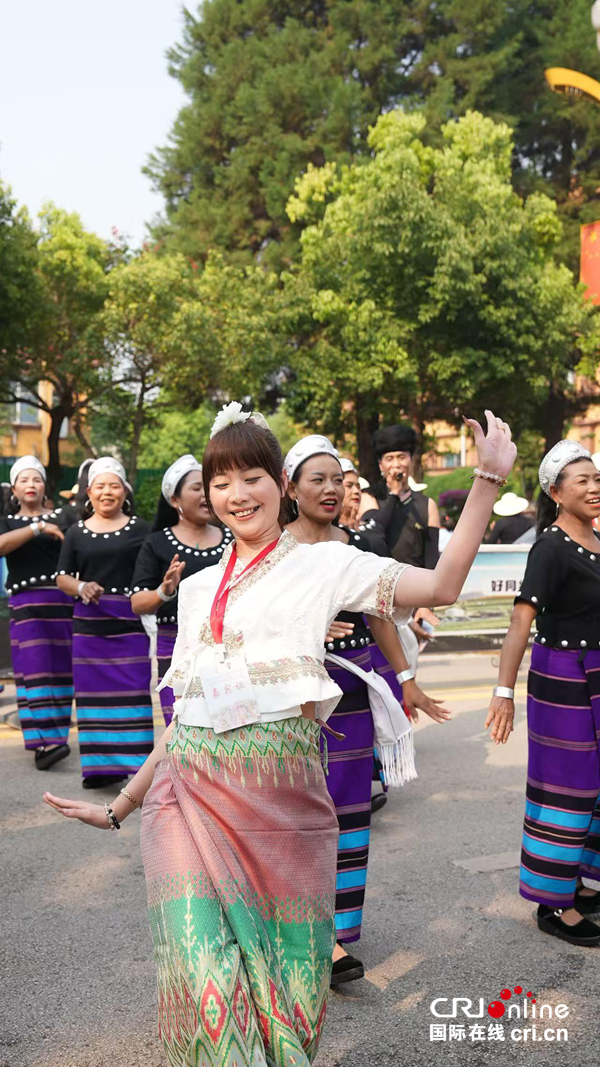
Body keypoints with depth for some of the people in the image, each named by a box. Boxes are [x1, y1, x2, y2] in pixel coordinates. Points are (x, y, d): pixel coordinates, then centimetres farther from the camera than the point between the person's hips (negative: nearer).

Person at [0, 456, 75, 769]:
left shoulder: (63, 517, 13)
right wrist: (37, 527, -15)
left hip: (65, 602, 1)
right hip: (27, 605, -1)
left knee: (61, 672, 2)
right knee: (35, 671, -11)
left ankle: (54, 736, 13)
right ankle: (44, 742, -14)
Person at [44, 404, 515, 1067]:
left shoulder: (322, 564, 5)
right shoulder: (197, 588, 18)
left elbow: (442, 586, -8)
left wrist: (488, 480, -11)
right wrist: (122, 805, 19)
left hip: (277, 795, -3)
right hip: (190, 791, 3)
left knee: (281, 970, 7)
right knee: (203, 974, -10)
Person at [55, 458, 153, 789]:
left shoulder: (139, 529, 5)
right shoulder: (77, 532, 9)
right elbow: (62, 577, 9)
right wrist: (81, 587, -12)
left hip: (131, 622, -2)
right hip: (89, 623, 2)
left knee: (134, 692, -3)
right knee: (95, 693, 6)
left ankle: (137, 762, 4)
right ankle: (100, 764, 17)